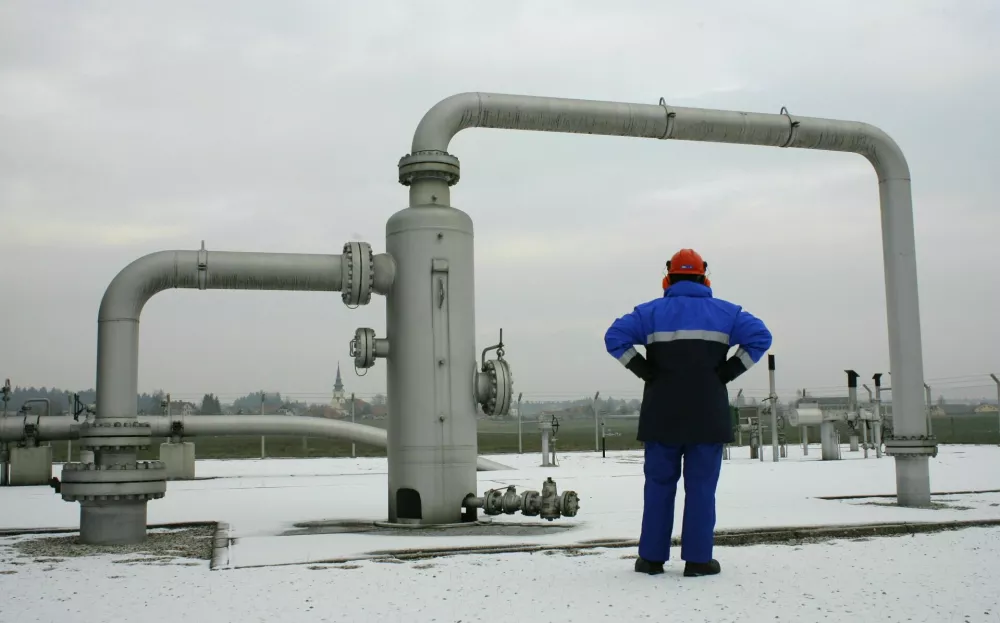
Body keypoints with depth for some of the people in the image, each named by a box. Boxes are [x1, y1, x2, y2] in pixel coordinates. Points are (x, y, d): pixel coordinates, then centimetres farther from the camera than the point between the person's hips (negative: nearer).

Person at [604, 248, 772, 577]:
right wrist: (728, 372, -2)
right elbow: (760, 337, -3)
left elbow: (615, 337, -7)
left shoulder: (651, 312, 4)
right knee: (701, 487, 4)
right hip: (708, 416, 0)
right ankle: (698, 559, 3)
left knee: (659, 485, 8)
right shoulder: (724, 311, 5)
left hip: (662, 416, 1)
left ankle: (652, 557, 10)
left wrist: (645, 371, -3)